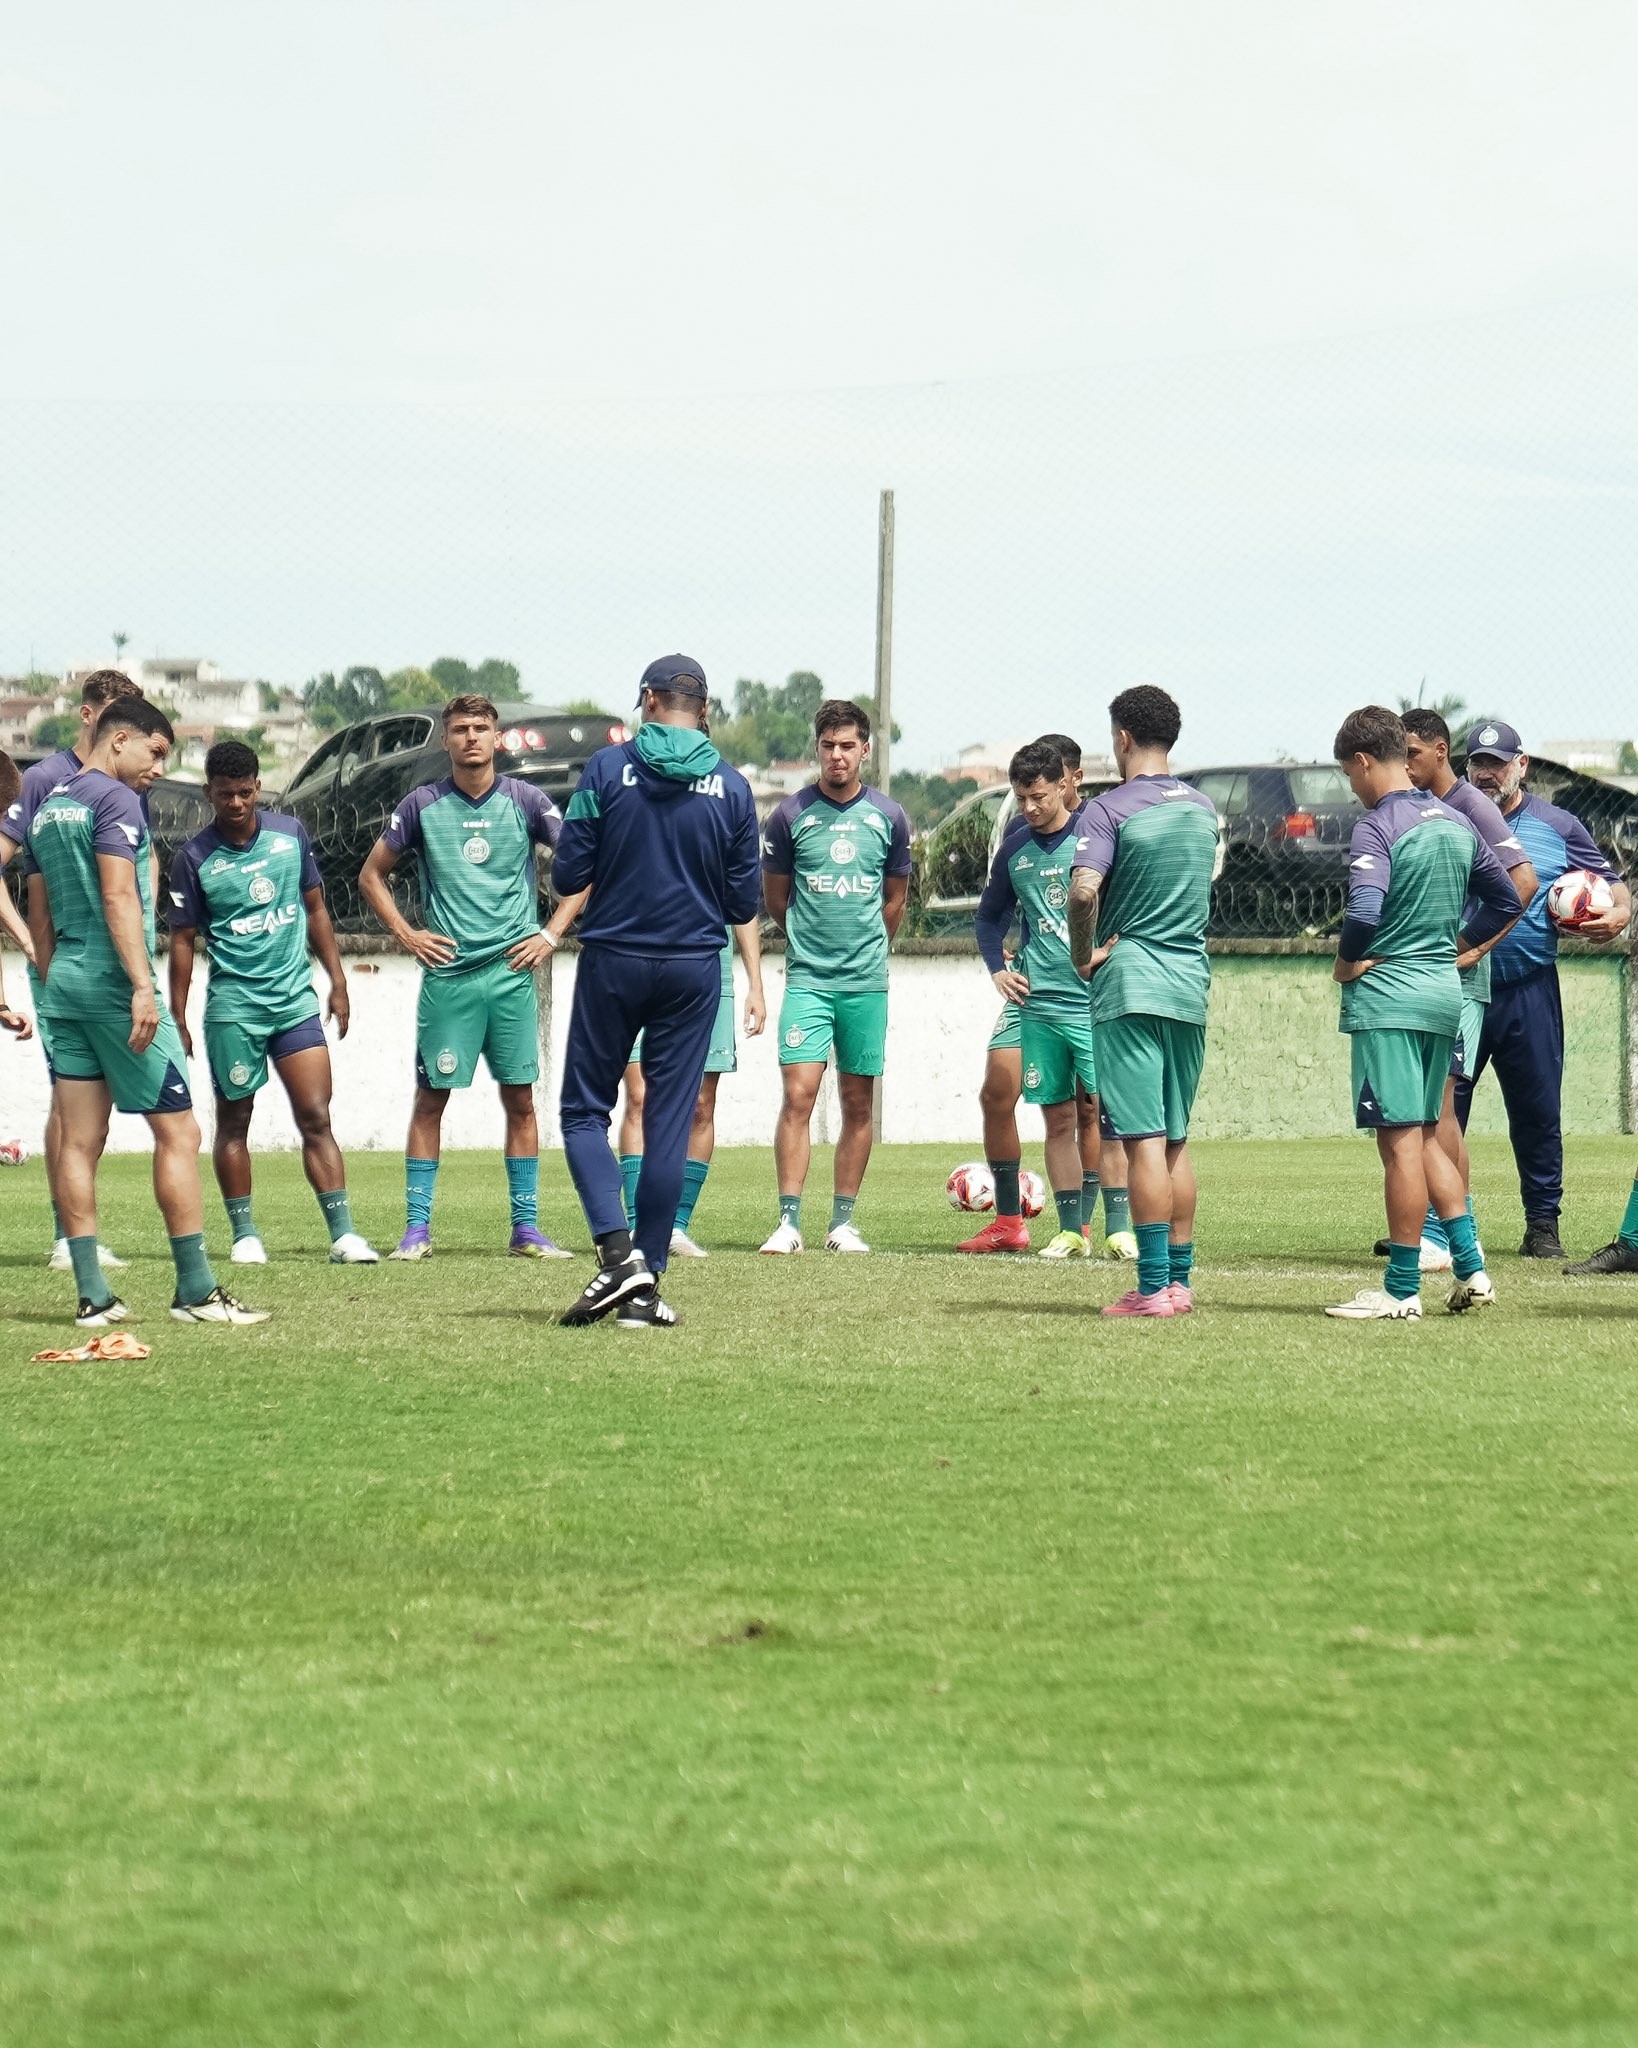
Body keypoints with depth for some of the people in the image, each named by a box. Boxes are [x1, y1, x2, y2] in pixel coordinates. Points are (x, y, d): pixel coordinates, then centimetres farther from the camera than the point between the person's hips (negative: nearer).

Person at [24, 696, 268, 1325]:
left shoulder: (46, 807, 17)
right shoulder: (114, 800, -9)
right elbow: (118, 897, -19)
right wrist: (143, 987, -23)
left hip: (63, 984, 9)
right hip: (113, 982, -9)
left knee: (79, 1141, 4)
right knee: (177, 1132, -4)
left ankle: (93, 1296, 2)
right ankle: (196, 1291, -4)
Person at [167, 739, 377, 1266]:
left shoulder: (290, 833, 4)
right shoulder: (195, 858, -5)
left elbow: (315, 909, 14)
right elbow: (183, 941, 0)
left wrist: (337, 981, 11)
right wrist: (177, 1020, -1)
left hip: (295, 1000, 2)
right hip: (233, 1006, -2)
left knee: (316, 1119, -4)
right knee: (234, 1120, 6)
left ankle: (343, 1233, -6)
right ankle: (244, 1234, 15)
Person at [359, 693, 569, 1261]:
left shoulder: (525, 801, 3)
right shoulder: (423, 805, 4)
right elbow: (372, 875, 14)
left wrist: (551, 935, 1)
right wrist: (405, 934, 3)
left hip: (512, 970, 0)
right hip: (446, 973, 0)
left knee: (519, 1099, 2)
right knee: (431, 1098, 0)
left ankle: (526, 1228, 7)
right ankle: (417, 1227, 5)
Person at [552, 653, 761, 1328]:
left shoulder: (608, 769, -7)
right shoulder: (731, 787, -1)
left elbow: (568, 874, -7)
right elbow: (744, 904, 2)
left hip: (612, 961, -2)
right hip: (693, 968, 2)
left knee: (585, 1108, 9)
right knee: (670, 1122, 5)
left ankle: (617, 1251, -12)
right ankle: (645, 1290, 4)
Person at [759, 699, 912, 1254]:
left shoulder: (889, 817, 4)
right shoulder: (790, 816, -1)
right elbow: (774, 898, 10)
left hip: (867, 982, 2)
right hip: (807, 978, -2)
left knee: (858, 1103, 5)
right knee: (798, 1095, -12)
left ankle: (843, 1222, 11)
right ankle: (789, 1222, -11)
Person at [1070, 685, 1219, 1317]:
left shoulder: (1109, 810, -11)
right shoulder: (1202, 809, 12)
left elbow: (1083, 890, -24)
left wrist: (1083, 956, -9)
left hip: (1130, 986, -6)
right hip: (1192, 982, 6)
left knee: (1144, 1140, -7)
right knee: (1175, 1140, 13)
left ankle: (1154, 1286, -10)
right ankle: (1181, 1279, 15)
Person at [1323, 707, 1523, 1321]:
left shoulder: (1377, 827, -14)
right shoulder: (1455, 823, 11)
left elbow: (1364, 913, -27)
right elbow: (1505, 898, 19)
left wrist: (1346, 963, -9)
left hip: (1386, 997, -8)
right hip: (1445, 994, 8)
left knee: (1400, 1140, -5)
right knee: (1425, 1135, 18)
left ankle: (1402, 1291, -2)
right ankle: (1471, 1269, 12)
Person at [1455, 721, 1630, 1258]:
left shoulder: (1557, 827, 8)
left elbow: (1612, 884, 12)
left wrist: (1618, 915, -10)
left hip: (1530, 992, 0)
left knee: (1538, 1111, 5)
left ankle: (1543, 1223, 14)